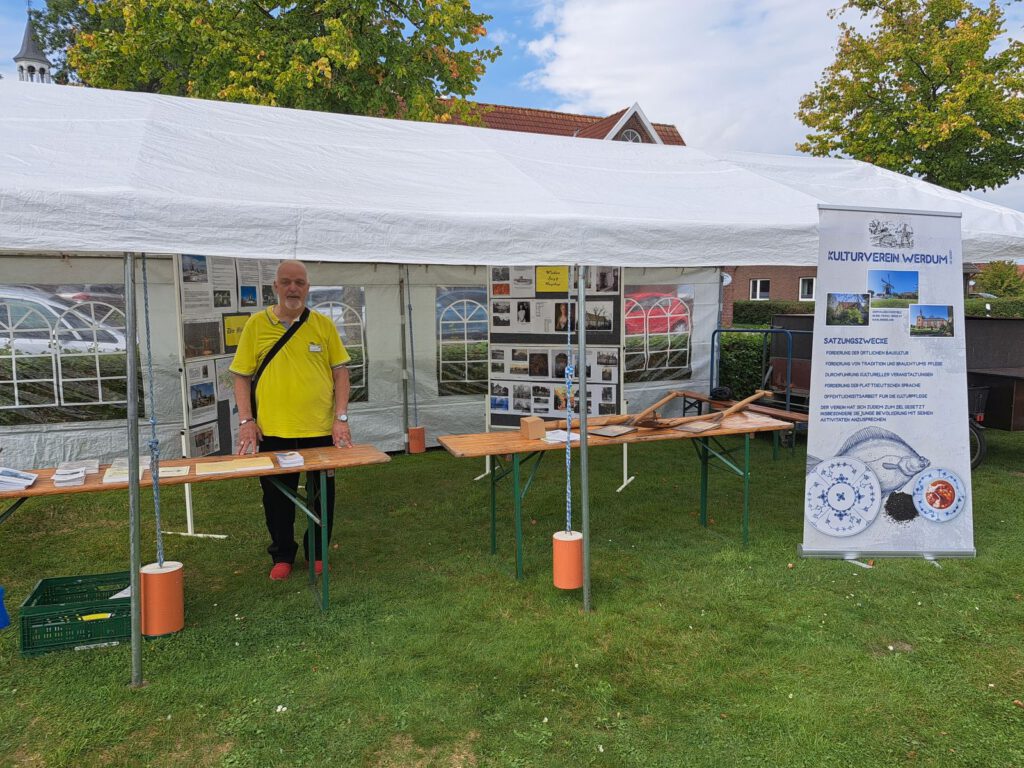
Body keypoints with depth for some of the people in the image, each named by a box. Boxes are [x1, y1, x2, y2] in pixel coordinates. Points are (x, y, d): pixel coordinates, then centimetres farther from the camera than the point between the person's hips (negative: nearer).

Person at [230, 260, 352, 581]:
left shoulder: (323, 324, 3)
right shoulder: (256, 324, 2)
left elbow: (340, 371, 4)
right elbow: (241, 375, 5)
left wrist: (341, 418, -4)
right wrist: (246, 420, -3)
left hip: (321, 429, 0)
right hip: (273, 430, 0)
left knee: (321, 495, 10)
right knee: (277, 496, 10)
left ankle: (317, 553, 29)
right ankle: (282, 555, 30)